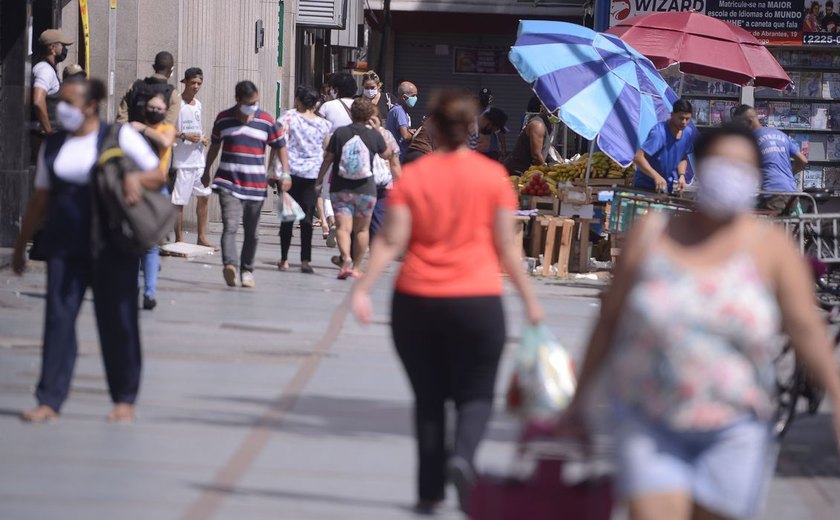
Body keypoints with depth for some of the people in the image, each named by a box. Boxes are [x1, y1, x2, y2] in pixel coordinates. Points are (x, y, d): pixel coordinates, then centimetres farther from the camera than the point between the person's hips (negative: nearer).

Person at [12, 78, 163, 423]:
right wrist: (21, 245, 16)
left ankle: (124, 399, 14)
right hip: (65, 245, 3)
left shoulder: (120, 137, -1)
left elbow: (158, 175, 2)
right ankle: (50, 400, -2)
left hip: (111, 247, -3)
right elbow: (40, 199, 16)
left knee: (116, 320, 3)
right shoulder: (53, 146, 11)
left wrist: (136, 177, -20)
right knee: (58, 318, -3)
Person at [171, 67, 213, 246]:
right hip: (182, 161, -8)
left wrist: (203, 138, 6)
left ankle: (202, 236, 19)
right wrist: (184, 136, -23)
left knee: (204, 196, 10)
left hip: (198, 159, 8)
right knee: (179, 201, -3)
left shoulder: (198, 104, 14)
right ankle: (179, 239, 3)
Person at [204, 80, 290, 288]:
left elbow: (280, 146, 10)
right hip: (228, 183, -2)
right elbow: (215, 145, 19)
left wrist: (285, 173, -1)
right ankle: (230, 265, -36)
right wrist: (207, 171, 27)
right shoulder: (223, 118, 4)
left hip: (256, 185, 2)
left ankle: (247, 271, 21)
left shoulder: (267, 121, 3)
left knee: (251, 232, 9)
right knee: (230, 227, -20)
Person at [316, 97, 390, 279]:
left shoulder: (339, 133, -3)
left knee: (343, 227, -6)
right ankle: (356, 267, 16)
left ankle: (346, 259, -30)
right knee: (362, 229, 14)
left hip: (340, 188, 0)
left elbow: (328, 159, -1)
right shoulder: (374, 135, -3)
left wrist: (319, 179, 12)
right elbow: (387, 155, 15)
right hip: (365, 188, 0)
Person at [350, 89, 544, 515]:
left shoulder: (412, 176, 0)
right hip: (477, 301, -1)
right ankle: (462, 456, -20)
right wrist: (529, 297, 8)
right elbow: (505, 247, 0)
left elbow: (391, 242, -7)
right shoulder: (492, 176, -1)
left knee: (428, 398, 13)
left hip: (416, 302, 1)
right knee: (475, 395, 9)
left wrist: (363, 288, -6)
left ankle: (429, 492, 12)